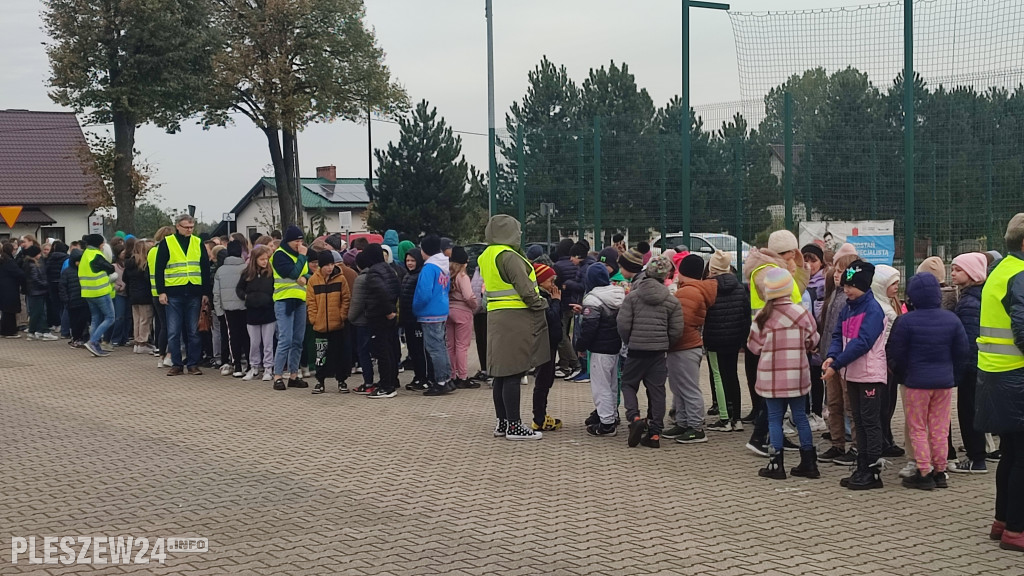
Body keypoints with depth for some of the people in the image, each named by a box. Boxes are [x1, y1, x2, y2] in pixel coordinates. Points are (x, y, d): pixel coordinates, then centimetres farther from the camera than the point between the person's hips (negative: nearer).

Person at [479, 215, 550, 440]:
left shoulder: (486, 256, 13)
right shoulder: (508, 256, -16)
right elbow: (525, 289, -20)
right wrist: (541, 304, -3)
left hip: (496, 318, 9)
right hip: (515, 320, -9)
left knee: (501, 373, 13)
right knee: (513, 373, -6)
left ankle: (502, 422, 20)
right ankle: (514, 426, -2)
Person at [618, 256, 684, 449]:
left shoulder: (632, 296, -6)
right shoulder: (672, 301, -3)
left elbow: (623, 324, -9)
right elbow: (676, 331, -3)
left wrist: (628, 342, 9)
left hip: (636, 349, -1)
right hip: (659, 352, 1)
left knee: (628, 384, 14)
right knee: (656, 390, 8)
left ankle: (634, 417, -10)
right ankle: (654, 433, 8)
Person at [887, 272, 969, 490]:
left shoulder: (907, 321, -13)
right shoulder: (951, 319, -1)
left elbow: (895, 354, -8)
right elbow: (961, 351, 5)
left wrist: (902, 376, 8)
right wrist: (951, 374, 17)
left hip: (917, 382, -4)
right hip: (945, 382, 4)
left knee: (918, 429, 5)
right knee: (940, 429, 12)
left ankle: (924, 473, 3)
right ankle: (940, 472, 17)